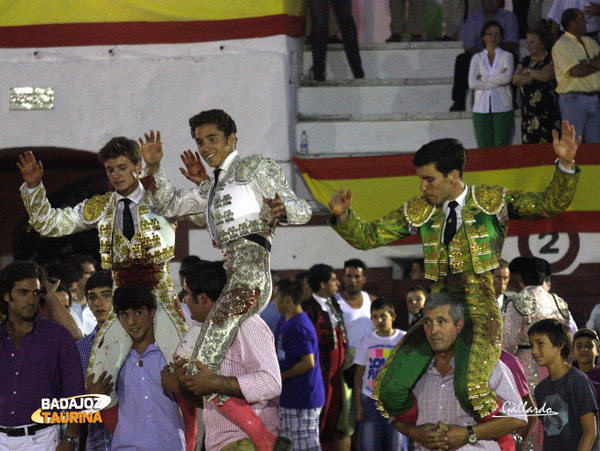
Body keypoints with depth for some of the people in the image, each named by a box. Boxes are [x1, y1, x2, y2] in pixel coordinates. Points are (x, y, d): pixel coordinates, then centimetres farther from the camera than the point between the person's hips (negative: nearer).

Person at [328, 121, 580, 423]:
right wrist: (343, 216, -4)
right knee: (390, 390, -8)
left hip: (481, 311, -5)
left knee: (469, 389, -30)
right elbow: (367, 237, 15)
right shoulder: (419, 212, 12)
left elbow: (550, 205, 2)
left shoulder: (492, 202, 4)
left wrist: (566, 165, -13)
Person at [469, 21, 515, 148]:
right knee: (484, 148, -4)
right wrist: (498, 82, -6)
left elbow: (507, 77, -10)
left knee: (501, 146, -6)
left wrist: (483, 78, -5)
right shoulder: (477, 58, 12)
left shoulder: (506, 56, 9)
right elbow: (472, 83, -3)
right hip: (482, 108, 1)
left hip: (502, 107, -1)